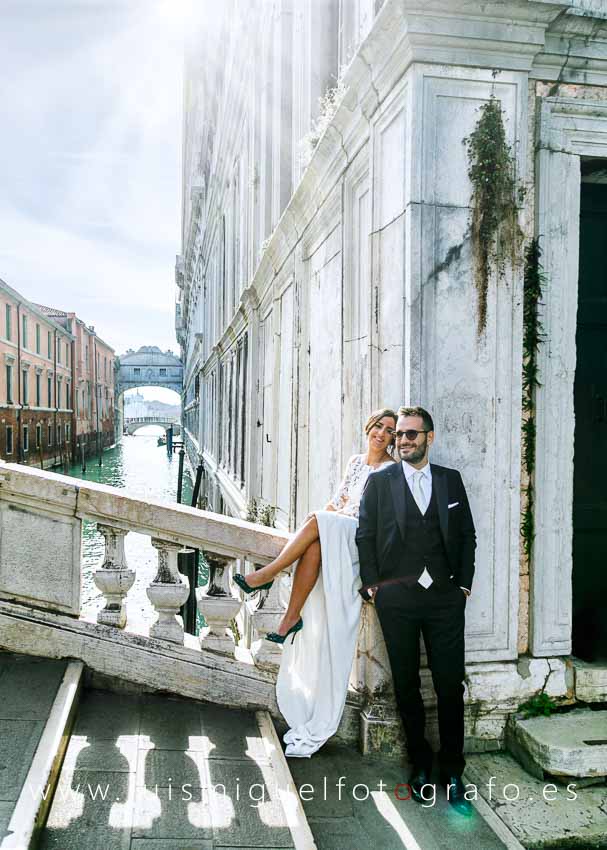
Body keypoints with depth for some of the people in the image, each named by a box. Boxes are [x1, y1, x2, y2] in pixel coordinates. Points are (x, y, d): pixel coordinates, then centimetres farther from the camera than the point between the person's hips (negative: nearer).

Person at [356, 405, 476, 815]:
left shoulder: (451, 480, 8)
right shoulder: (379, 481, 3)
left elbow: (467, 535, 10)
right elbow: (365, 535, 3)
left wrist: (464, 583, 4)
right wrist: (372, 584, -3)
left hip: (445, 597, 1)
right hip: (396, 597, 0)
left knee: (451, 686, 3)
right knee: (406, 685, 10)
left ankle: (452, 771, 18)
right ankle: (420, 764, 26)